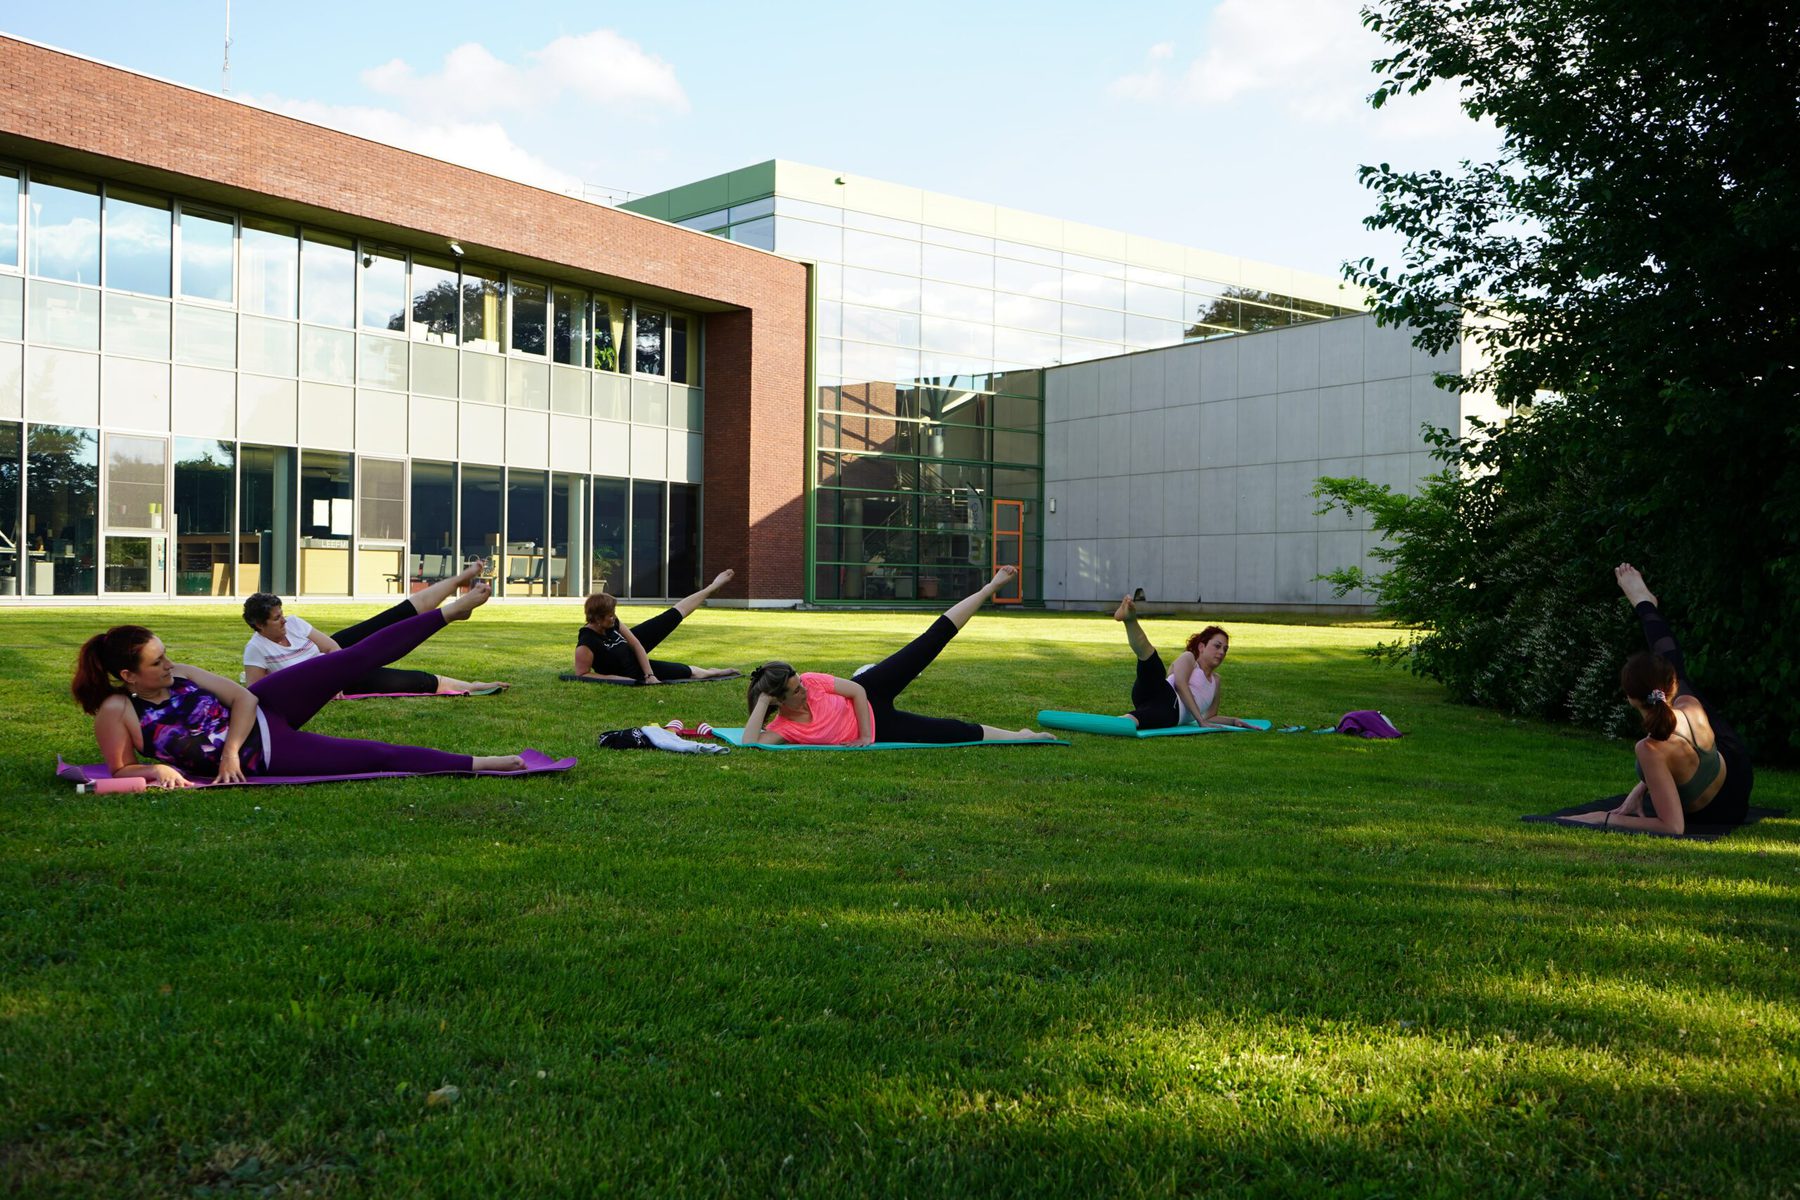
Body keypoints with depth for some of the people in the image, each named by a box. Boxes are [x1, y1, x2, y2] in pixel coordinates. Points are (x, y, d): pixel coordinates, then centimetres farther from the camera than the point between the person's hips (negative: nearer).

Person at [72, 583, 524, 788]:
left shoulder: (179, 673, -2)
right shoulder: (116, 713, -15)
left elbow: (242, 696, 0)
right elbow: (121, 770, -5)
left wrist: (230, 748, -15)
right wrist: (157, 770, -27)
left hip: (260, 712, 5)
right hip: (263, 758, -5)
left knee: (353, 660, -7)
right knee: (376, 755, -12)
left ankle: (451, 609, 3)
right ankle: (476, 764, -7)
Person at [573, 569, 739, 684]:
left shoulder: (613, 623, -18)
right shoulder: (586, 645, -38)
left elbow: (636, 645, -12)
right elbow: (581, 674, -32)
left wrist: (650, 674, -18)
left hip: (632, 649, 6)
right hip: (631, 671, -6)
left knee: (673, 616, 9)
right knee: (687, 672, 5)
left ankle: (713, 587, 25)